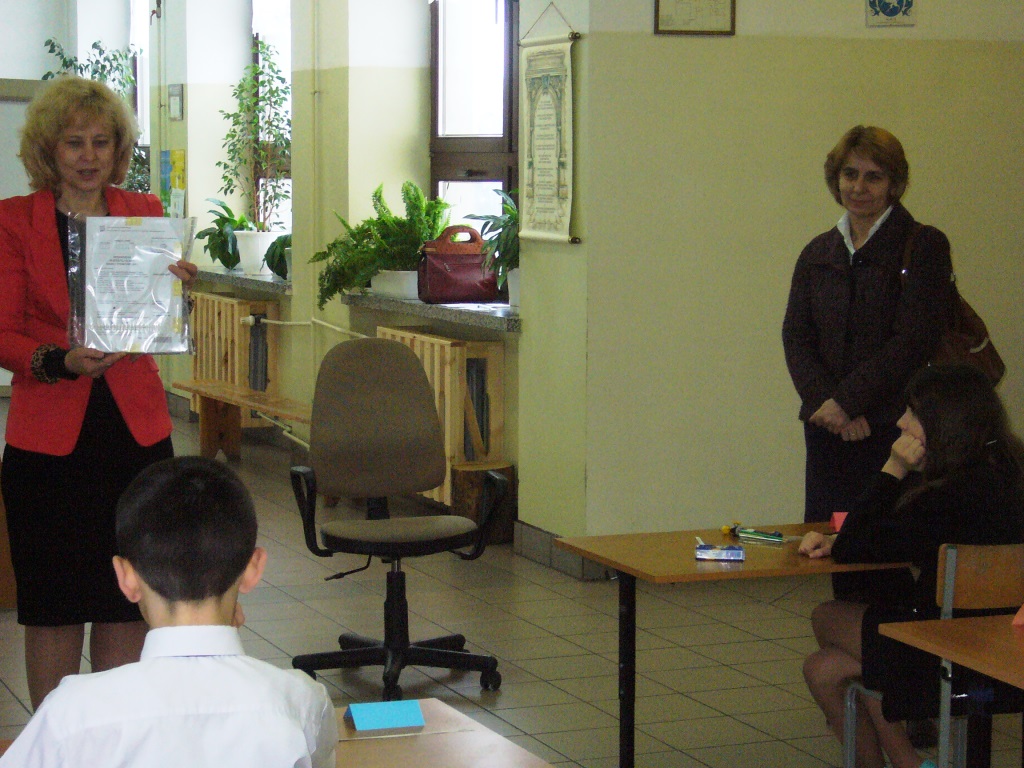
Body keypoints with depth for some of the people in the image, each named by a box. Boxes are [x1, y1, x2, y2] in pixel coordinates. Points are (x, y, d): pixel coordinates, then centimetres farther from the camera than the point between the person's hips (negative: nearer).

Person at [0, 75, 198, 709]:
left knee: (128, 597, 6)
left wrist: (176, 288, -16)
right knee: (55, 604, 3)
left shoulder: (144, 213, 7)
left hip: (135, 426, 3)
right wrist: (60, 362, -23)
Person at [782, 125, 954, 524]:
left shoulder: (924, 246, -1)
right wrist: (826, 403, -10)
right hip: (827, 432, 5)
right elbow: (796, 338, 7)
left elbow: (913, 342, -10)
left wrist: (847, 401, -13)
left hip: (897, 430, -4)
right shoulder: (818, 253, 15)